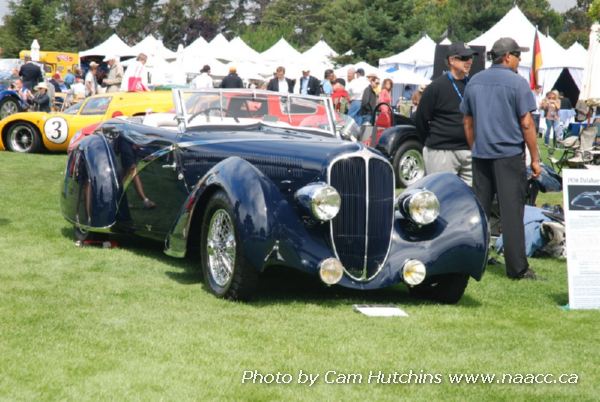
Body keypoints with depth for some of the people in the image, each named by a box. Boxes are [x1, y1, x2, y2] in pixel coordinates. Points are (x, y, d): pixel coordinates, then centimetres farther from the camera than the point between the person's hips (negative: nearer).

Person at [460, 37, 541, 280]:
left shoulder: (474, 82, 10)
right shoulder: (517, 82, -7)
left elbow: (468, 122, 15)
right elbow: (526, 124, -10)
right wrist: (535, 159, -4)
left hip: (480, 156, 5)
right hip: (509, 154, -5)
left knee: (479, 208, 12)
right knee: (512, 211, -4)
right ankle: (517, 268, -3)